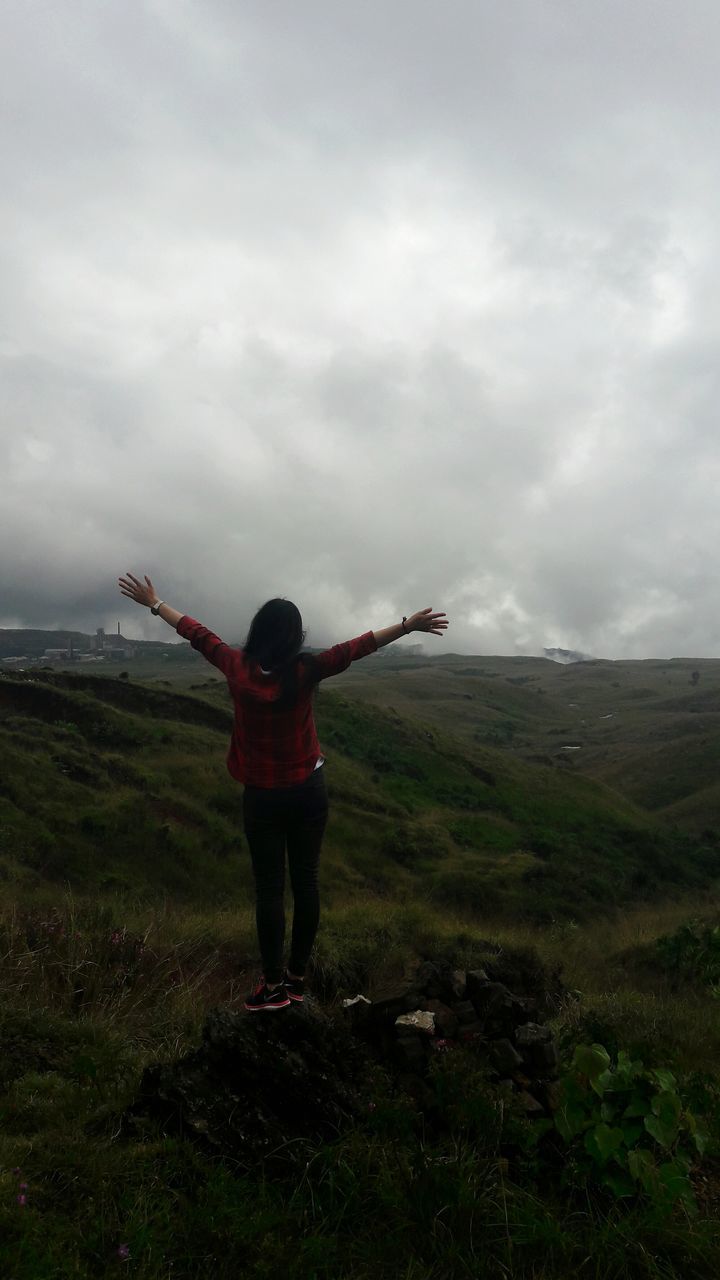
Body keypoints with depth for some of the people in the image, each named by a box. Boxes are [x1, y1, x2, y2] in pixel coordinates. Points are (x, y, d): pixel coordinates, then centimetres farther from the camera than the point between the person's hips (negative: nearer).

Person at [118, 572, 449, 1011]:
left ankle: (275, 984, 13)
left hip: (262, 797, 0)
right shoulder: (305, 671, -14)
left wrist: (154, 603, 15)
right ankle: (297, 977, 20)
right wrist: (408, 625, -17)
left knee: (269, 888, 8)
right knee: (306, 883, 10)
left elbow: (196, 633, 3)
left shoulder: (237, 667, -9)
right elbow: (356, 647, -17)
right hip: (308, 792, 0)